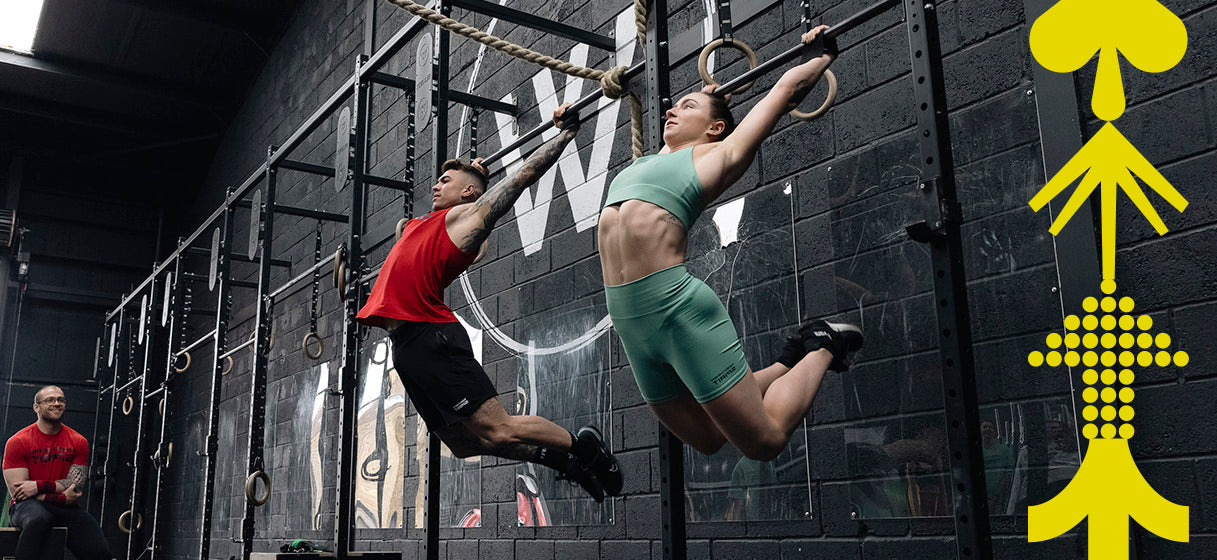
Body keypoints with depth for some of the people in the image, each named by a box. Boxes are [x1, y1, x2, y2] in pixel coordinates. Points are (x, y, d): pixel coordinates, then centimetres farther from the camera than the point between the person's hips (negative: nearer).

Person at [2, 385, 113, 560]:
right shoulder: (17, 442, -1)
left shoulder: (78, 442, 7)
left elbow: (75, 486, 0)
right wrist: (61, 498, -12)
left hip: (66, 508, 2)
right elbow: (17, 491, -6)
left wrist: (39, 486, -15)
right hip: (27, 506, -2)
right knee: (38, 518, -39)